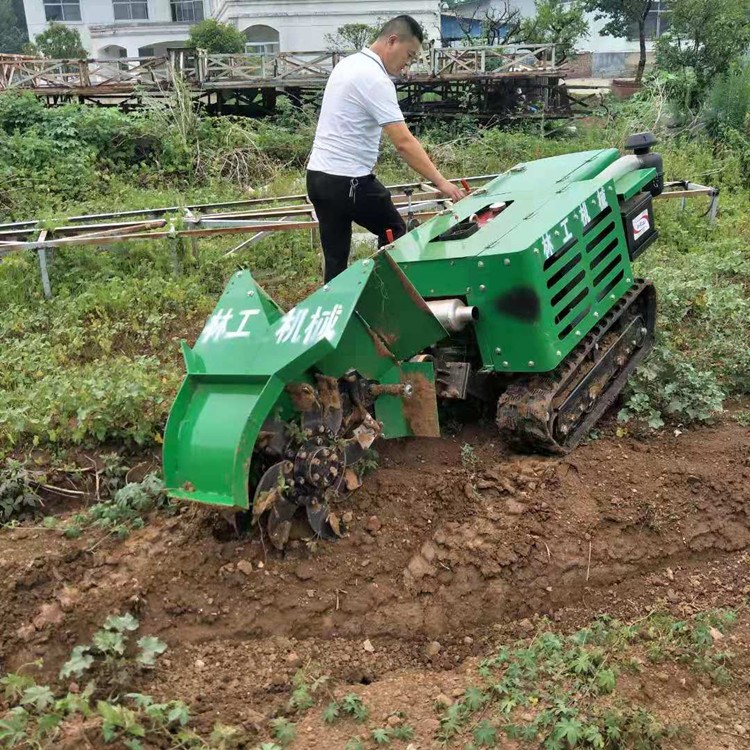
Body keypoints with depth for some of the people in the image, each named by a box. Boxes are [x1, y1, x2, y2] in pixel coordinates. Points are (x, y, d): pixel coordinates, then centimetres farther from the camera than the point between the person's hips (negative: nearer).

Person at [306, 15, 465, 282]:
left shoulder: (348, 64, 14)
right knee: (394, 233, 10)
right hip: (348, 180, -9)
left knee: (335, 258, 10)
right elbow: (404, 143, -23)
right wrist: (441, 183, -22)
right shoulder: (374, 79, -17)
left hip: (318, 175, 9)